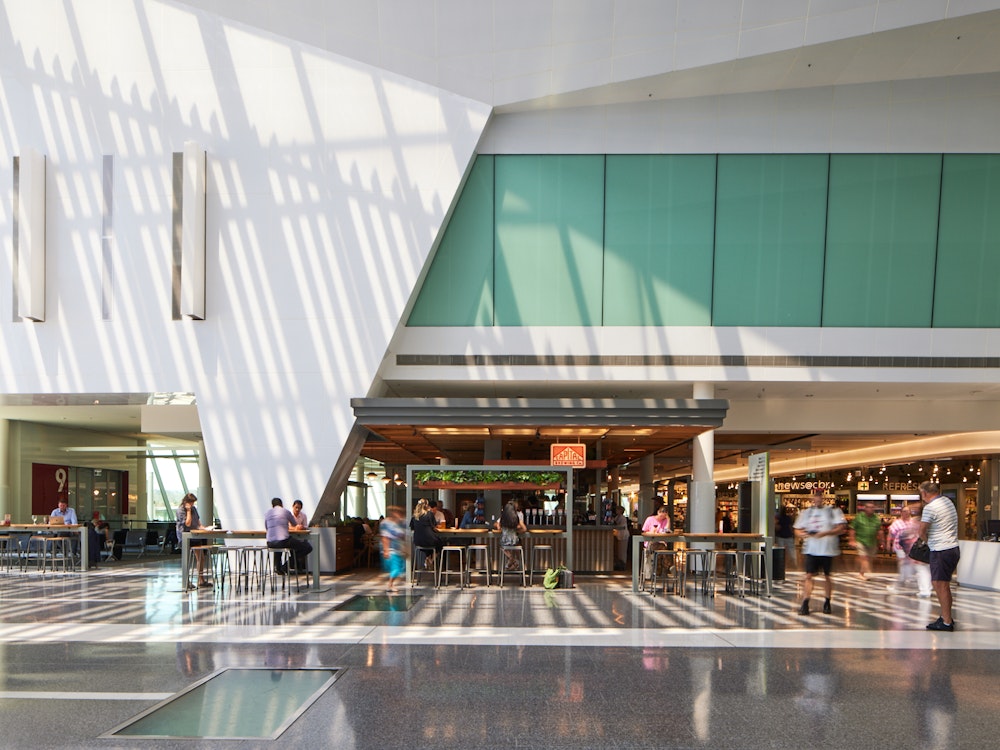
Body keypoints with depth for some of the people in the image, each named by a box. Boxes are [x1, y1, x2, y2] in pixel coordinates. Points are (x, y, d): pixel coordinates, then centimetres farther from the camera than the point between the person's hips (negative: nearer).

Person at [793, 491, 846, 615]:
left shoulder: (833, 510, -1)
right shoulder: (806, 512, 10)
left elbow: (841, 528, -9)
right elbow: (797, 529, 13)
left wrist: (825, 533, -22)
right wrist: (803, 534, -10)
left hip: (828, 549, -2)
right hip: (811, 549, 2)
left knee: (827, 576, 8)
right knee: (809, 576, -5)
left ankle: (827, 602, 25)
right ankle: (805, 604, -5)